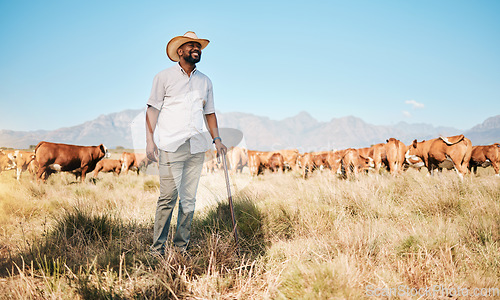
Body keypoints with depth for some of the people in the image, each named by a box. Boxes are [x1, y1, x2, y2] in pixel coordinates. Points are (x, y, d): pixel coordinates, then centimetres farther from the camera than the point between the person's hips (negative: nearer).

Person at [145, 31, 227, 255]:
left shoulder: (205, 81, 18)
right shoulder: (164, 77, 5)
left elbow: (209, 112, 22)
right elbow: (153, 109, 2)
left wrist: (217, 139, 11)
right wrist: (149, 140, -8)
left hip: (197, 148, 4)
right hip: (171, 147, -4)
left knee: (189, 199, 5)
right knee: (168, 198, -8)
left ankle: (182, 247, 14)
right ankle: (157, 248, 2)